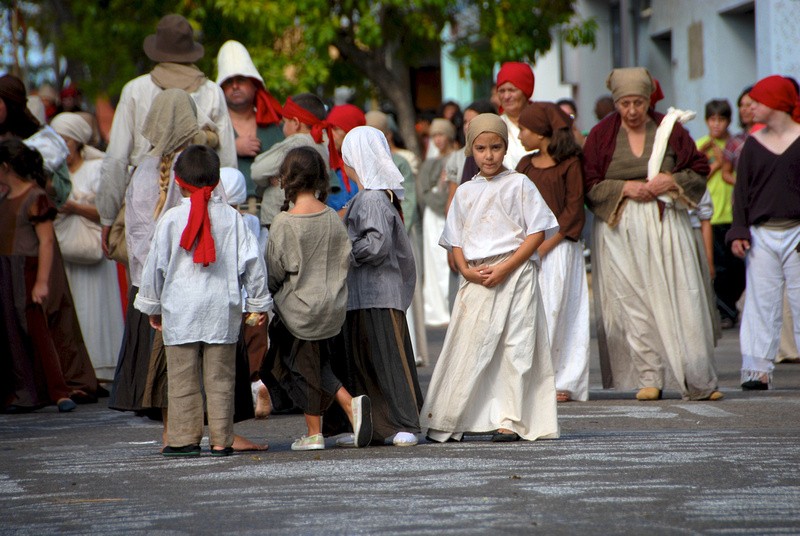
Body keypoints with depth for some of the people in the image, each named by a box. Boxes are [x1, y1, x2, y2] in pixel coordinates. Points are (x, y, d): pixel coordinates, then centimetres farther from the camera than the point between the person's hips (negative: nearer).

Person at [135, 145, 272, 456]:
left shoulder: (172, 219, -3)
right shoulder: (231, 217, 1)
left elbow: (155, 264, 1)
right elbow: (252, 261, 3)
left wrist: (152, 305, 13)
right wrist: (259, 302, 12)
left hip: (180, 311, -2)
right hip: (222, 311, 2)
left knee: (183, 378, 3)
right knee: (220, 378, 5)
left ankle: (184, 439, 2)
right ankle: (221, 440, 3)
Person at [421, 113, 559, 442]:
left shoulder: (519, 185, 2)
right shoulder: (465, 192, 13)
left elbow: (537, 233, -3)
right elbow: (456, 242, 14)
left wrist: (505, 267, -13)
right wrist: (467, 270, -7)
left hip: (515, 276, -3)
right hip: (476, 278, 3)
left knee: (515, 347, -3)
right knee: (467, 347, 0)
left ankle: (510, 420, 1)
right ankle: (444, 423, 2)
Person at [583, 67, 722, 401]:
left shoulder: (669, 129, 7)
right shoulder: (601, 135, 5)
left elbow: (699, 170, 8)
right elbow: (590, 186, 2)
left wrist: (671, 181, -10)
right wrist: (625, 188, -13)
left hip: (666, 225, 0)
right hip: (621, 229, 0)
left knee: (680, 299, -6)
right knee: (632, 304, -5)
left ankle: (698, 380, -4)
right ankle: (649, 379, -1)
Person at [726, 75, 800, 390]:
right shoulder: (753, 145, 10)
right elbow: (742, 191, 11)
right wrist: (739, 232, 0)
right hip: (761, 234, 3)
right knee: (760, 302, -1)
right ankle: (759, 369, 0)